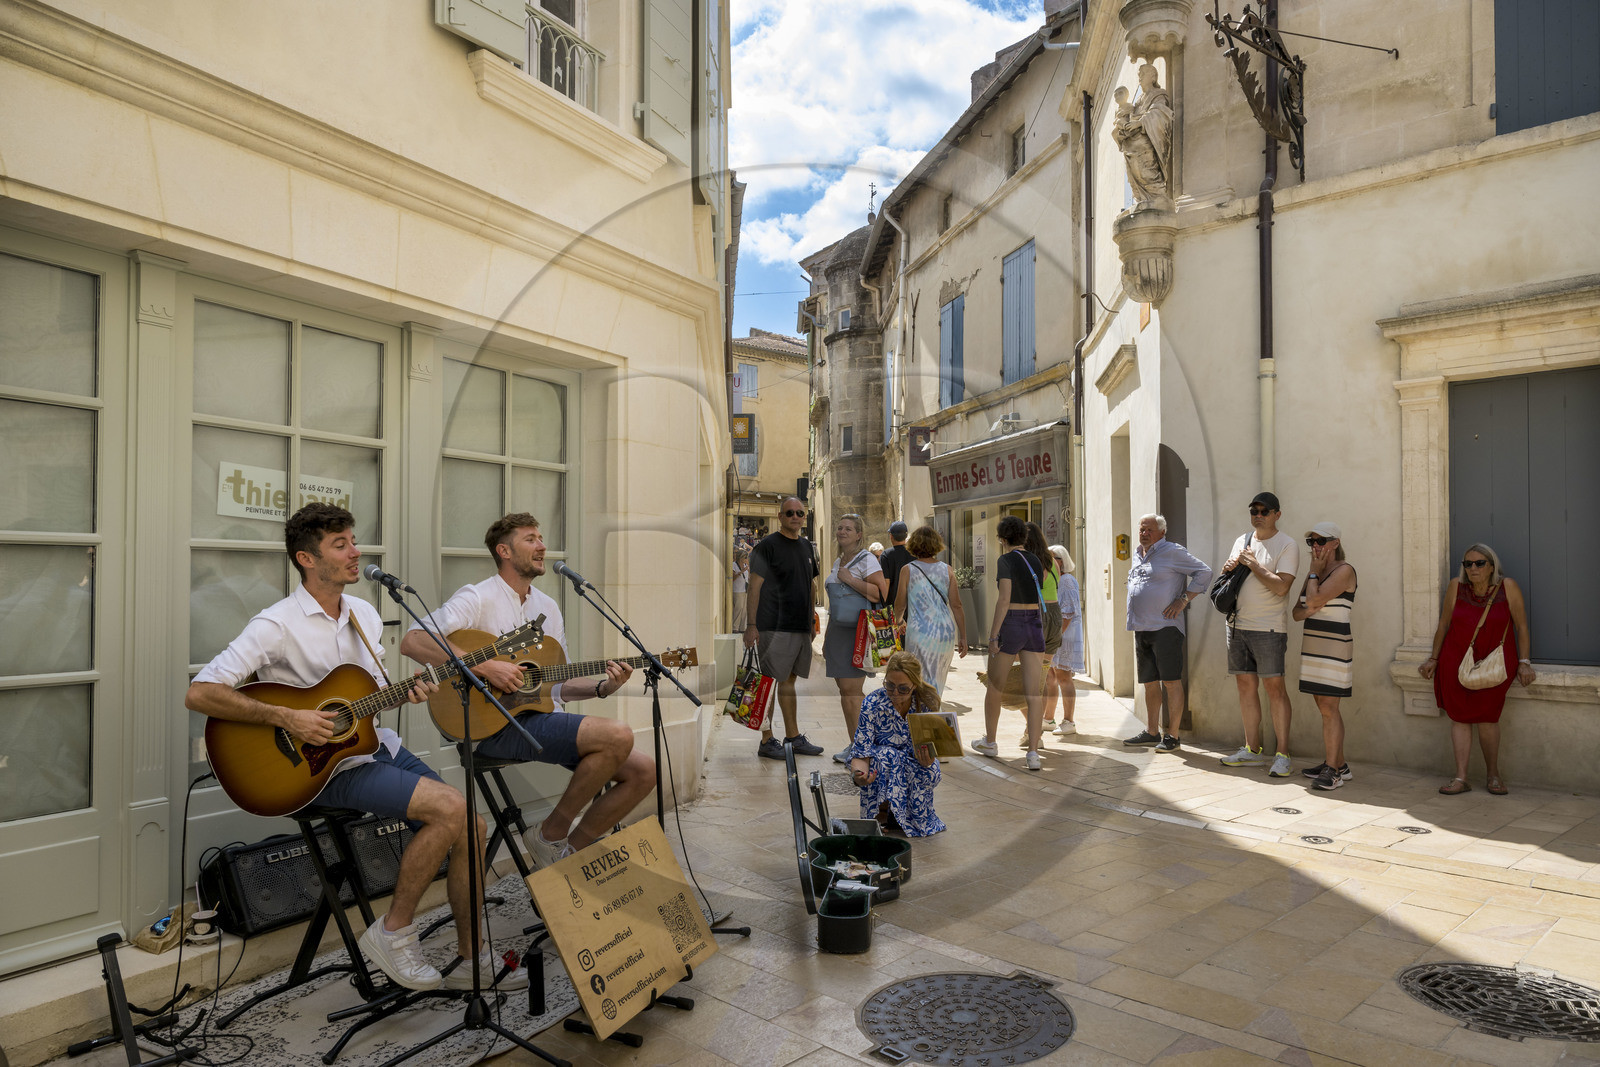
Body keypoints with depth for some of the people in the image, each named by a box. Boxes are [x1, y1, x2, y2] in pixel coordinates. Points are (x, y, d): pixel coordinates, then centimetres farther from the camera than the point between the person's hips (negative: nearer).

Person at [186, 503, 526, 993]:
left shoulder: (364, 614, 10)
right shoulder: (278, 625, -14)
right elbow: (199, 694, -19)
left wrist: (405, 694, -2)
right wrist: (286, 718, -25)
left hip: (376, 745, 8)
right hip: (326, 766, -8)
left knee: (472, 825, -4)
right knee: (451, 809, -24)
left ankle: (469, 960, 10)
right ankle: (392, 934, -5)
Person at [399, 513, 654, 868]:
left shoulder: (549, 607, 19)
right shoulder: (479, 597, -4)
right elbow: (413, 641, -19)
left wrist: (602, 687, 2)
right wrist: (485, 666, -25)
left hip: (544, 718, 8)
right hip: (497, 725, -8)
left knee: (644, 770, -5)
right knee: (618, 735, -27)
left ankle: (570, 851, 9)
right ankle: (551, 833, -7)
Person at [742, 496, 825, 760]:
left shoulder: (807, 547, 15)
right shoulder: (767, 545, -7)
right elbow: (755, 586, -10)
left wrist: (812, 619, 19)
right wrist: (751, 625, -15)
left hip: (801, 627, 7)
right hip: (773, 626, -7)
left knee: (789, 679, 14)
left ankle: (793, 737, 21)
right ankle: (766, 741, 5)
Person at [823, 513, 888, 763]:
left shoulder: (866, 559, -7)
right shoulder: (837, 562, 18)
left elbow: (881, 593, -19)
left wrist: (849, 579, -16)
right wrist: (827, 634, 24)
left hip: (856, 630, -8)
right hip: (837, 629, 8)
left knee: (850, 689, -9)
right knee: (843, 689, 7)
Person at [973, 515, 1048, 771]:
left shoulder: (1005, 560, -10)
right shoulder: (1036, 560, 10)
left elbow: (1004, 599, -17)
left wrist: (993, 635, -16)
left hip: (1010, 625, -5)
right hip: (1035, 625, 5)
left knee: (994, 686, 14)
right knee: (1035, 693, 0)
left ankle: (989, 742, 27)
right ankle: (1033, 753, -6)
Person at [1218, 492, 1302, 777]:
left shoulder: (1287, 545, -5)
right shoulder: (1241, 541, 15)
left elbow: (1281, 586, -17)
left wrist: (1254, 565, -13)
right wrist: (1228, 569, 1)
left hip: (1268, 628, -6)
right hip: (1237, 625, 6)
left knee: (1274, 688, -6)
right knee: (1246, 685, 8)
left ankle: (1282, 755, 0)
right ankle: (1253, 750, 16)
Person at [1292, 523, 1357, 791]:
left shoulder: (1344, 571, -9)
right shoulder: (1313, 575, 15)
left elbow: (1313, 600, -20)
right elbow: (1297, 612, 13)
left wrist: (1314, 572, -6)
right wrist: (1308, 611, -10)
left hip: (1335, 646, -8)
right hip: (1312, 645, 8)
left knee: (1328, 707, -9)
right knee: (1324, 706, 11)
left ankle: (1332, 770, -6)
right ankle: (1339, 765, 19)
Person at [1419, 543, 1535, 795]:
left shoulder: (1508, 587, -8)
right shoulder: (1456, 586, -4)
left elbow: (1522, 627, -2)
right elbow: (1443, 624, 5)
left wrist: (1524, 663, -7)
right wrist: (1434, 658, 8)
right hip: (1457, 662, 2)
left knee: (1487, 718, -4)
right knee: (1459, 717, 0)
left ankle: (1493, 775, 16)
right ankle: (1460, 778, 3)